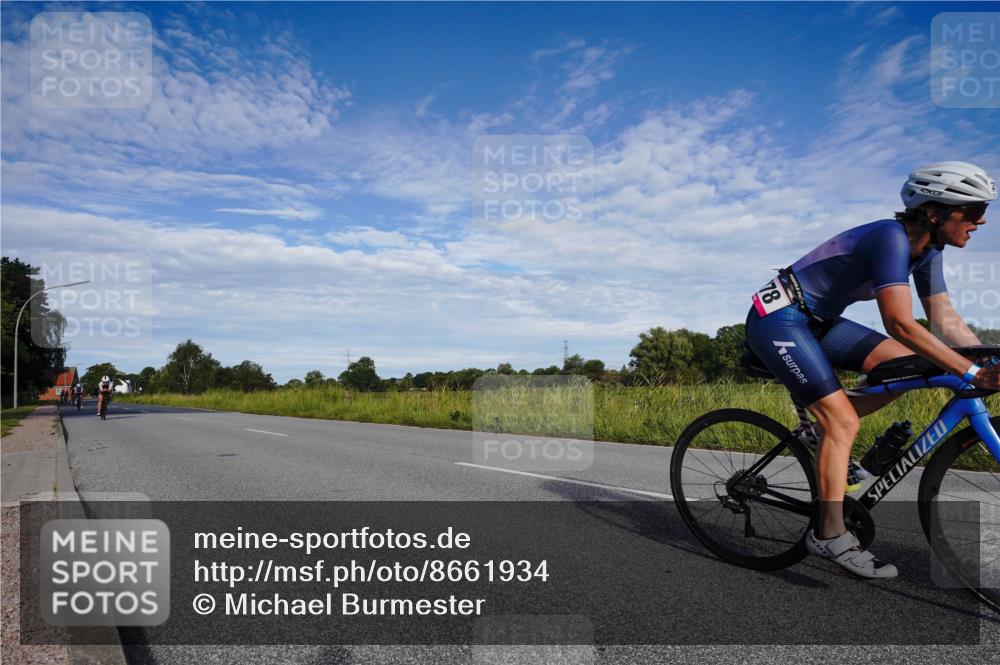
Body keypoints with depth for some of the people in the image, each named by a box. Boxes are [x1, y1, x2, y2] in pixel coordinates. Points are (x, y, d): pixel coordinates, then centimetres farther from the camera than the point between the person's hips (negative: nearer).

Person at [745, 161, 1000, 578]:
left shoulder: (926, 251, 6)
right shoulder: (891, 237, -23)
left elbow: (945, 319, 7)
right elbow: (901, 324, -30)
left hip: (817, 321, 9)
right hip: (778, 319, -9)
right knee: (843, 420, -14)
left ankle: (823, 424, 11)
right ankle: (830, 536, -8)